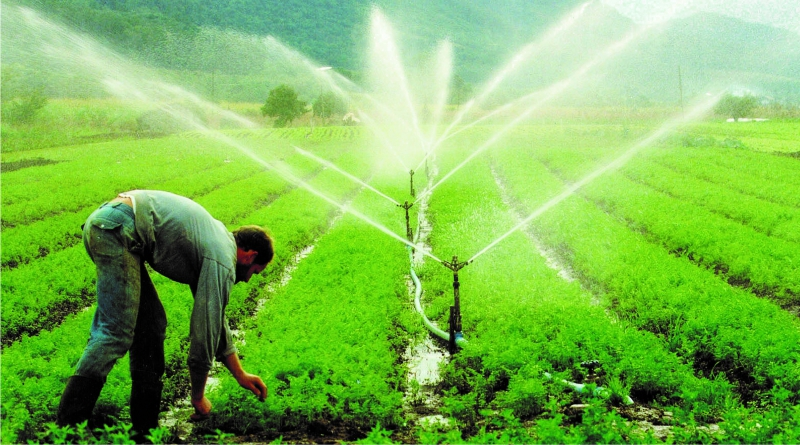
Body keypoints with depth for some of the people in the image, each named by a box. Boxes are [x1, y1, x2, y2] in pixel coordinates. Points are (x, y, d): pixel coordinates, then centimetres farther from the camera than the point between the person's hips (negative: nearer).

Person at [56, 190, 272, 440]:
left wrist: (241, 376, 36)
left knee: (151, 324, 11)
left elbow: (215, 318, 32)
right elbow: (205, 329, -1)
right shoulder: (222, 263, -3)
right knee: (116, 333, -12)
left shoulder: (218, 239, 25)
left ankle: (145, 427, 14)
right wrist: (198, 397, 11)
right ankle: (67, 428, -15)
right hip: (118, 229, -10)